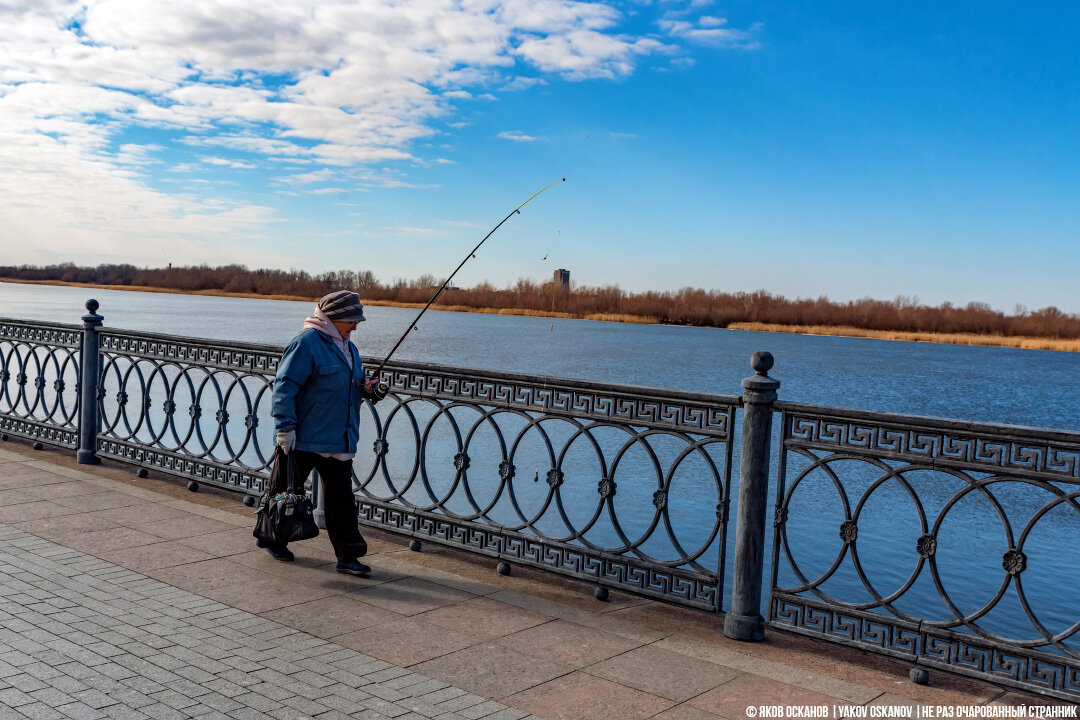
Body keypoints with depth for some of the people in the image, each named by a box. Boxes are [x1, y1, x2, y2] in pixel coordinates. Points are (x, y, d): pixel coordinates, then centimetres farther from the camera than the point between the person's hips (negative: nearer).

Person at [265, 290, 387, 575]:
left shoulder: (347, 348, 14)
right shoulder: (307, 343, -14)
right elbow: (285, 386, -17)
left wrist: (366, 387, 4)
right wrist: (285, 427, -22)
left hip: (338, 441, 8)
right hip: (304, 438, -7)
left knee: (341, 497, 5)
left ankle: (348, 556, 8)